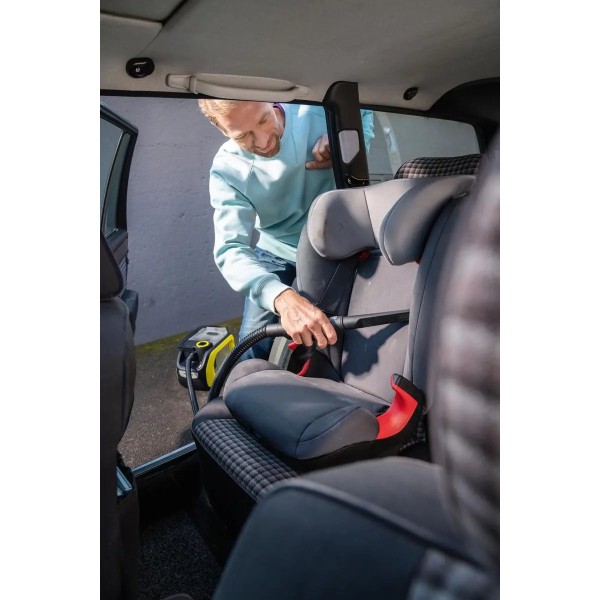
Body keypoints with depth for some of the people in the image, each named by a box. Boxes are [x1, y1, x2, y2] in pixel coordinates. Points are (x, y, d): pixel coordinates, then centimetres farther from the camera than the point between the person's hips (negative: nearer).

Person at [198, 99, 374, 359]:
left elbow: (364, 112, 3)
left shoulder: (320, 108, -19)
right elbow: (231, 249, -32)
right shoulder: (227, 170, -22)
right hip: (277, 257, -1)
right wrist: (282, 297, -53)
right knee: (253, 354, -6)